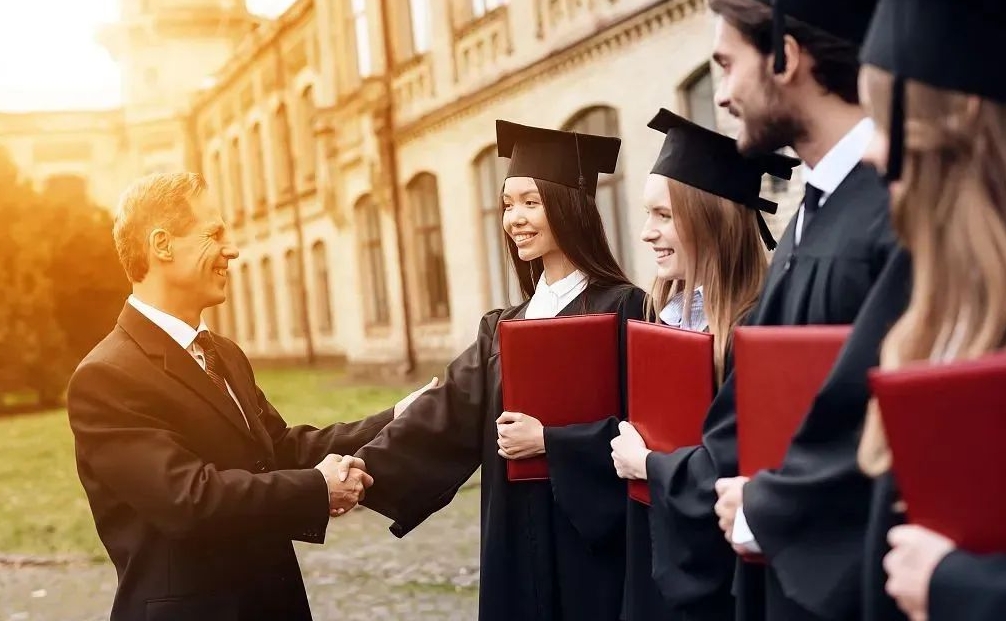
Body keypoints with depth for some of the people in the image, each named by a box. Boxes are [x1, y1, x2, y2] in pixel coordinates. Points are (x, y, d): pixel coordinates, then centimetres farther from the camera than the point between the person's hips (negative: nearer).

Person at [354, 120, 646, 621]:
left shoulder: (621, 308, -7)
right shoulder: (502, 327, 11)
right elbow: (444, 414, 1)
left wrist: (548, 440, -18)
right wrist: (362, 471, -10)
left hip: (596, 541, -5)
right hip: (519, 542, 5)